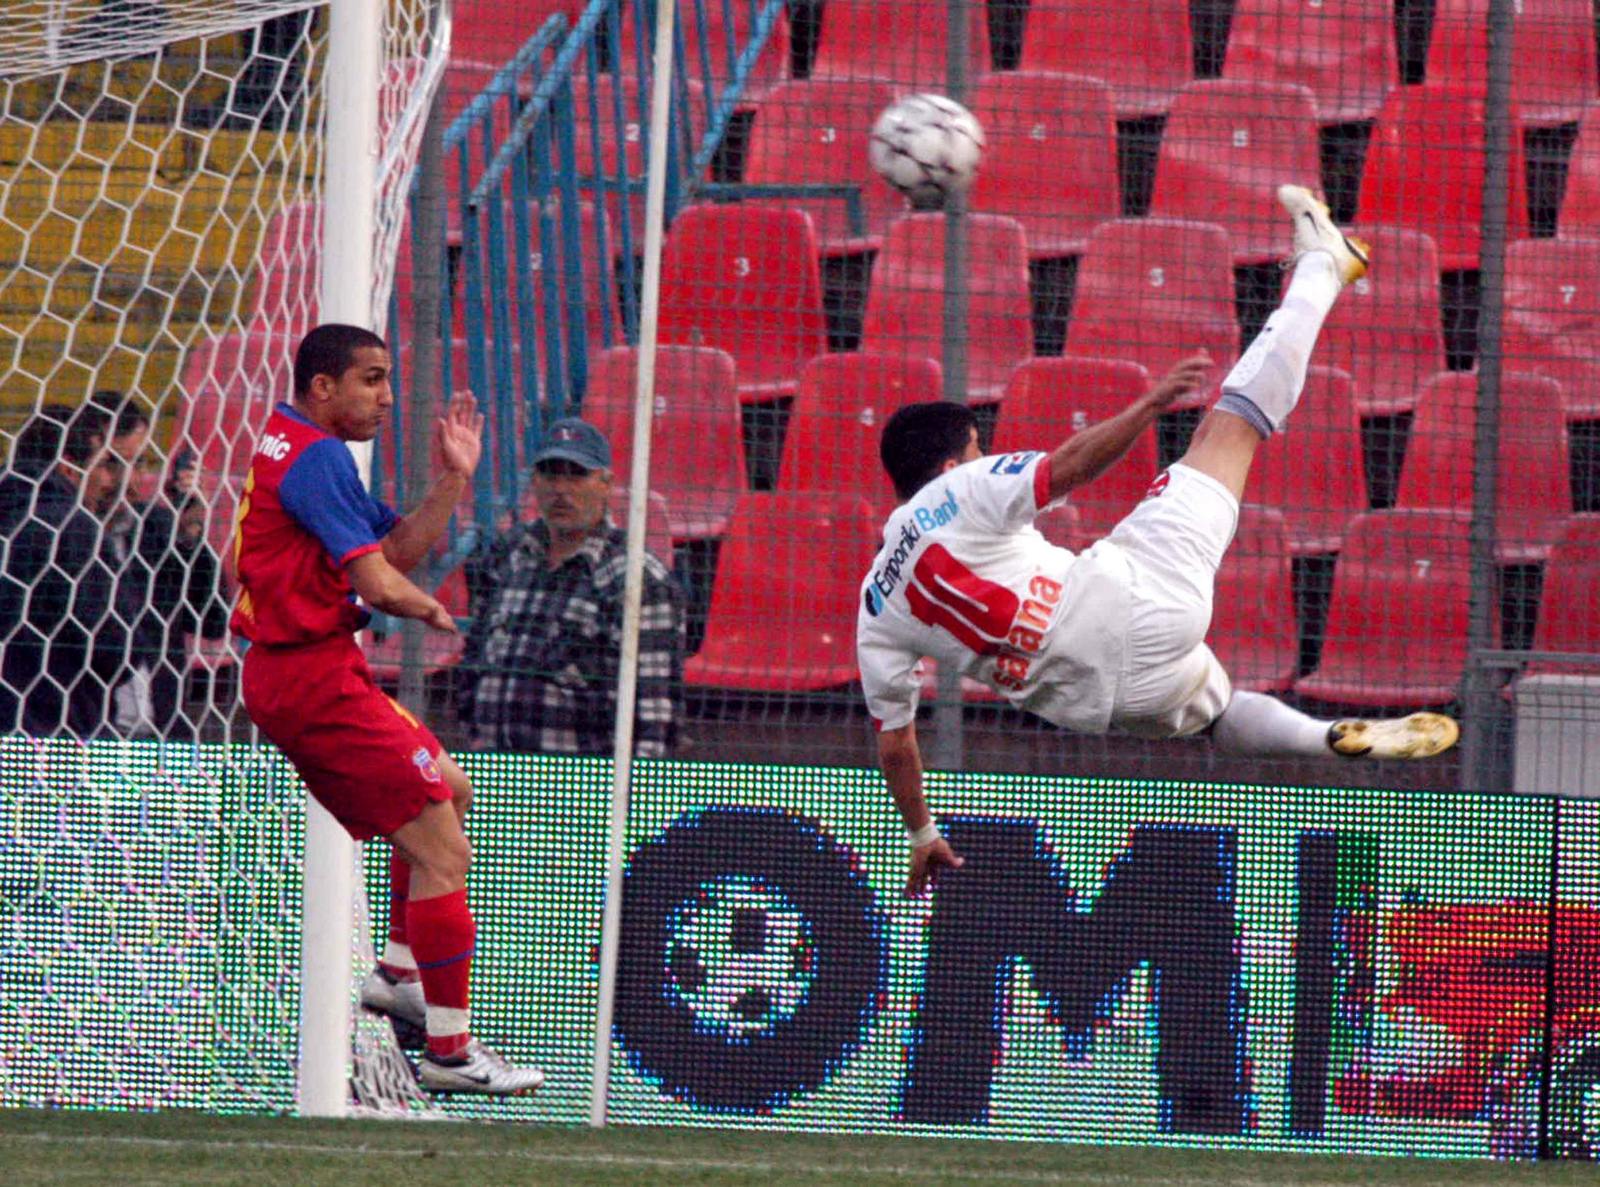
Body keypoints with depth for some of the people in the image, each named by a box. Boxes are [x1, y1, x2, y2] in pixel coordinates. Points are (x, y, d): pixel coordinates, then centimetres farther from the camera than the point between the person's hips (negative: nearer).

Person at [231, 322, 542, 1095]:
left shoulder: (298, 450, 17)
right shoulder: (316, 457, -16)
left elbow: (401, 546, 18)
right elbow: (379, 583, -21)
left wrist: (452, 478, 7)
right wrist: (431, 611, -1)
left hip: (291, 675, 11)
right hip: (312, 677, -11)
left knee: (449, 791, 29)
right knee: (442, 851, -12)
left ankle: (399, 973, 27)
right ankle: (449, 1051, -12)